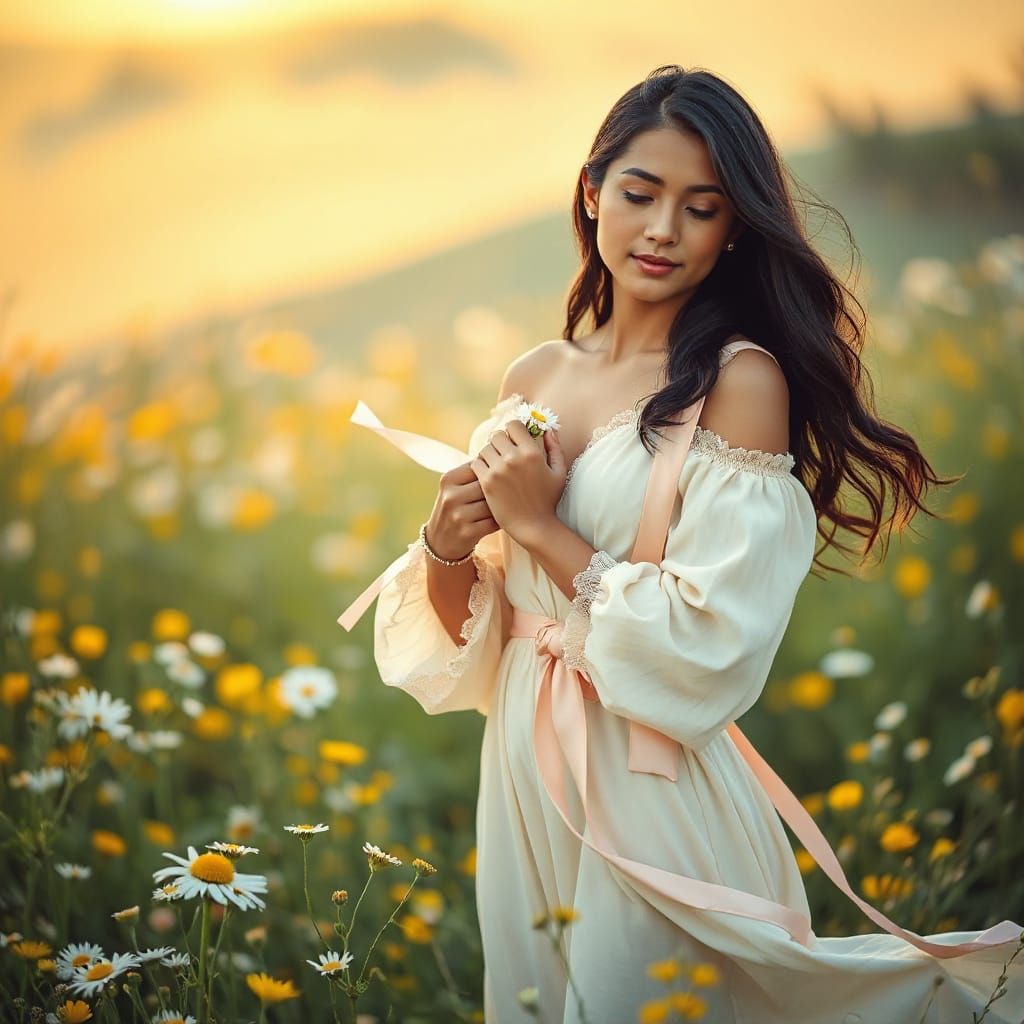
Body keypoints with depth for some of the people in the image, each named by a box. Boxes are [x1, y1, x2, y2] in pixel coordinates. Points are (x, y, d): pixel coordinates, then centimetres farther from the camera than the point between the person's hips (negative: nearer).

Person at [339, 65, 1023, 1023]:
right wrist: (445, 545, -10)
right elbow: (461, 630, 10)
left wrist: (539, 526, -16)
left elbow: (708, 648, -20)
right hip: (521, 770, 6)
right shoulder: (535, 377, 5)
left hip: (655, 792, -6)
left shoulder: (741, 378, -13)